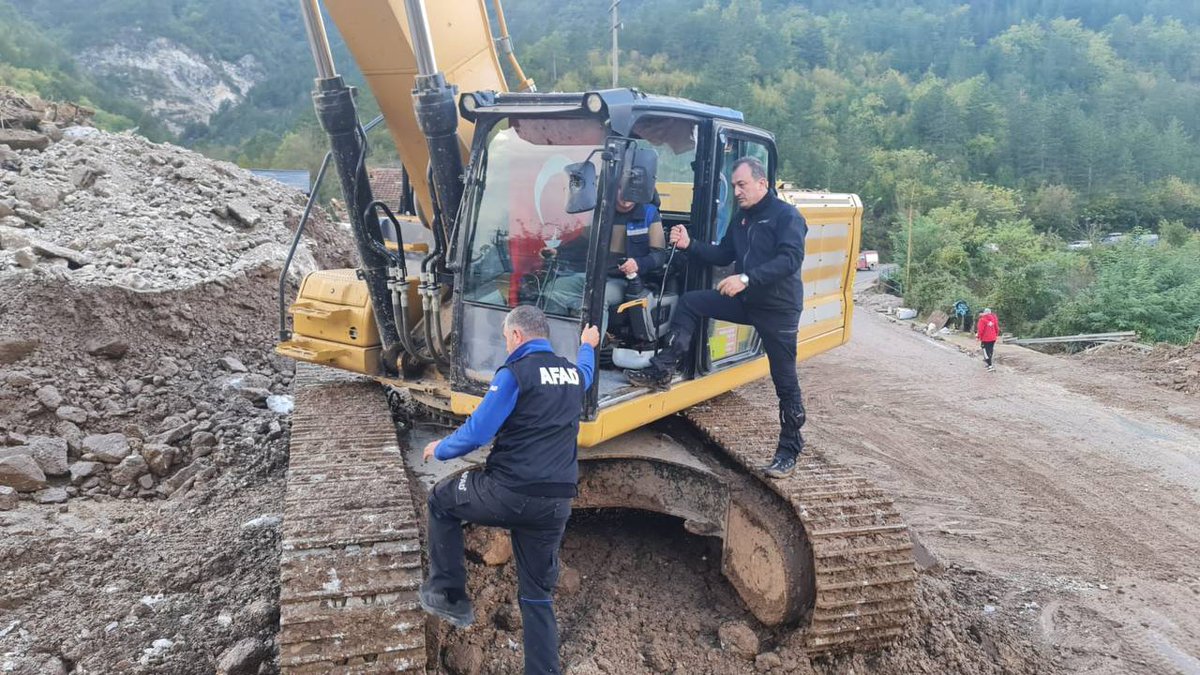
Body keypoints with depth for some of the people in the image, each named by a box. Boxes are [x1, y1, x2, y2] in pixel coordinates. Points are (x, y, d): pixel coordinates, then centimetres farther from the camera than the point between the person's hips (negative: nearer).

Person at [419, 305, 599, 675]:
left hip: (510, 493, -6)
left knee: (441, 499, 22)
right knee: (537, 596, 16)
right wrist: (587, 346, 60)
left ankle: (449, 595, 23)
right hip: (555, 504, 6)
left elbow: (476, 432, -13)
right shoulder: (574, 373, 11)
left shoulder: (516, 372, -10)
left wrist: (440, 449, 7)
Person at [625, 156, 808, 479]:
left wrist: (746, 278, -34)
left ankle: (789, 450, 13)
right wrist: (690, 245, -2)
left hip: (778, 309, -7)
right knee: (690, 302, -4)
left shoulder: (787, 216, -12)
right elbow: (723, 255, 14)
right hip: (746, 301, 7)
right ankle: (662, 372, -3)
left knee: (785, 381, 0)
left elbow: (790, 260, -25)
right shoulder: (741, 217, 12)